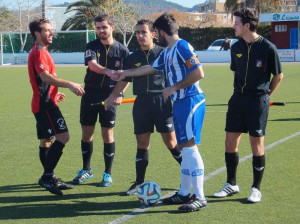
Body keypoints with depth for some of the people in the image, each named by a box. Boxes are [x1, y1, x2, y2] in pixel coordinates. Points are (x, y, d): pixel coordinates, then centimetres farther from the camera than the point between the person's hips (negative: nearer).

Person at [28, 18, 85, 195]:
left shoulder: (40, 52, 19)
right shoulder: (39, 53, -13)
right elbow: (46, 77, -28)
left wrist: (54, 93, 29)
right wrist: (70, 84, -34)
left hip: (43, 103, 11)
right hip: (45, 104, -11)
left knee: (46, 141, 13)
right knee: (63, 136, -17)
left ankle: (50, 179, 19)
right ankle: (47, 176, -16)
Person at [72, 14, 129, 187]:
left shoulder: (122, 50, -1)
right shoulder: (92, 47, -1)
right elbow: (92, 65, -21)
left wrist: (120, 93, -9)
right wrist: (107, 71, -40)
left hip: (109, 97, -2)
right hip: (90, 95, 2)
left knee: (108, 135, -1)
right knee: (87, 134, 8)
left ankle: (108, 174, 12)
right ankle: (86, 170, 27)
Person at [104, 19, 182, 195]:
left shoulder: (163, 53, 1)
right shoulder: (133, 58, 11)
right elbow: (125, 79, 14)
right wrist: (114, 95, 0)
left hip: (162, 101, -3)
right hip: (141, 103, 3)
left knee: (170, 141, -3)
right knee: (142, 143, 6)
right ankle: (139, 182, 14)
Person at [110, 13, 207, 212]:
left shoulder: (182, 47, -12)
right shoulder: (167, 53, 17)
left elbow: (199, 73, -19)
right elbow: (150, 68, 32)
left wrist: (174, 88, -14)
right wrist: (125, 73, 40)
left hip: (190, 101, -10)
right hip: (180, 103, 10)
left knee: (189, 146, -11)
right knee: (185, 148, 12)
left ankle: (199, 197, -8)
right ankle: (184, 193, 19)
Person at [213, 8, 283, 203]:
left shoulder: (268, 48, -9)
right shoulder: (236, 48, 6)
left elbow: (278, 76, 2)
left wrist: (265, 95, 6)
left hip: (258, 101, -5)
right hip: (238, 99, 5)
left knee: (257, 145, 0)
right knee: (230, 143, 6)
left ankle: (256, 189, 12)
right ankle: (231, 185, 21)